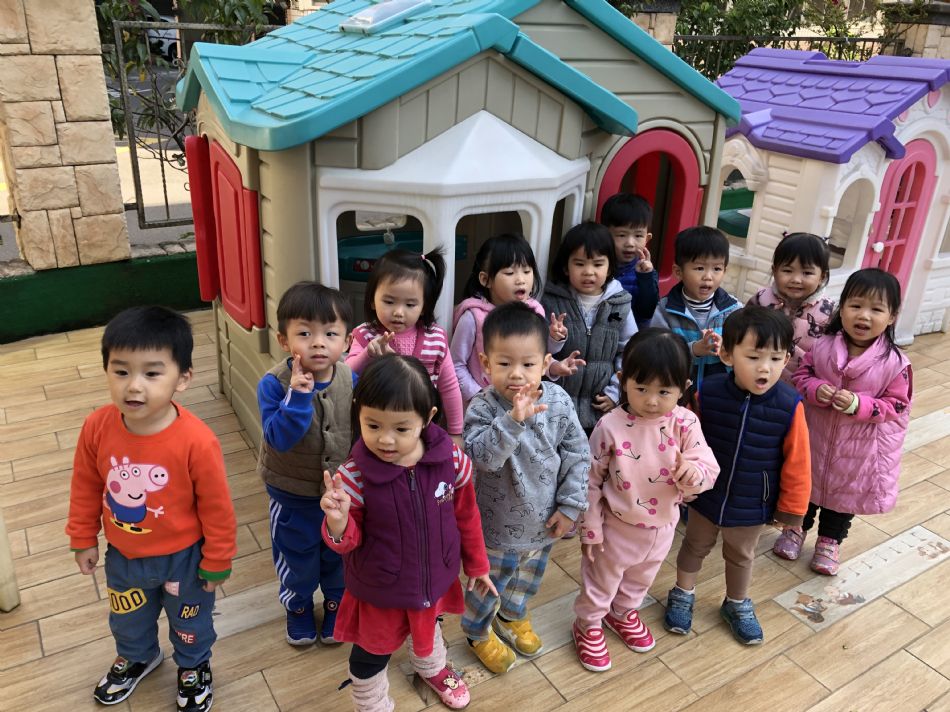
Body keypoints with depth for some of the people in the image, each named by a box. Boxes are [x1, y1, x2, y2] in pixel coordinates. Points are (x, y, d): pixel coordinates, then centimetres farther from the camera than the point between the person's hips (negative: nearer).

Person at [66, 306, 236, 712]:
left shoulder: (196, 441, -34)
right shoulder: (97, 428, -23)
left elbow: (216, 508, -21)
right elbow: (86, 488, -4)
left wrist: (217, 562, -11)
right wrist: (83, 539, 6)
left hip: (183, 557, -4)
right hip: (123, 555, 4)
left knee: (189, 621, 26)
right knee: (127, 621, 32)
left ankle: (194, 666, 58)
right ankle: (137, 658, 65)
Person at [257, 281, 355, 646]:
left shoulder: (354, 380, -15)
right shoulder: (274, 384, -23)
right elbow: (279, 439, -33)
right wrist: (298, 396, -41)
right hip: (293, 496, -1)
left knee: (339, 555, 23)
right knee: (297, 558, 22)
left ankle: (335, 602, 52)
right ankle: (298, 606, 52)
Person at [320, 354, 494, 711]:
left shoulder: (451, 459, -22)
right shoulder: (354, 475, -29)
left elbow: (466, 515, -5)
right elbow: (349, 542, -16)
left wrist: (476, 564, 8)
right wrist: (338, 522, -40)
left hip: (435, 580, 3)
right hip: (378, 592, -3)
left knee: (428, 628, 35)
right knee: (370, 657, 23)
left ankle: (432, 668, 70)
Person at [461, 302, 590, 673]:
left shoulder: (558, 402, -14)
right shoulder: (483, 408, -23)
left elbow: (578, 454, -7)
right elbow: (484, 456, -36)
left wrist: (570, 505, -7)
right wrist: (513, 420, -46)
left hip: (544, 519, 4)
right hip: (500, 524, -4)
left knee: (529, 577, 28)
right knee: (490, 581, 17)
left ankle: (513, 616, 58)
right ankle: (478, 632, 47)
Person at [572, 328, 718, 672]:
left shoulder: (685, 424, -17)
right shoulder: (610, 426, -24)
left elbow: (709, 471, -17)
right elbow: (592, 480, -15)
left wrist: (693, 472, -41)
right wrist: (591, 527, -9)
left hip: (662, 526, 4)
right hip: (617, 527, -4)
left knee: (640, 580, 30)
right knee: (601, 582, 19)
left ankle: (623, 613, 58)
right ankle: (588, 626, 46)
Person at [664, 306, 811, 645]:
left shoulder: (789, 406, -24)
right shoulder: (708, 393, -23)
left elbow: (797, 462, -11)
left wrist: (792, 508, -3)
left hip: (752, 506, 0)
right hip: (705, 496, 0)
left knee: (741, 556, 26)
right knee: (695, 546, 24)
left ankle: (737, 604, 51)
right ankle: (682, 595, 49)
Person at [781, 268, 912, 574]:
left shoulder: (895, 363, -19)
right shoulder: (822, 347, -13)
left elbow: (897, 406, -13)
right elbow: (801, 375, -2)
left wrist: (858, 404, -28)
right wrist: (816, 390, -23)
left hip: (859, 448, -1)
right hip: (815, 437, 1)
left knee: (846, 492, 20)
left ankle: (830, 541, 44)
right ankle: (796, 529, 46)